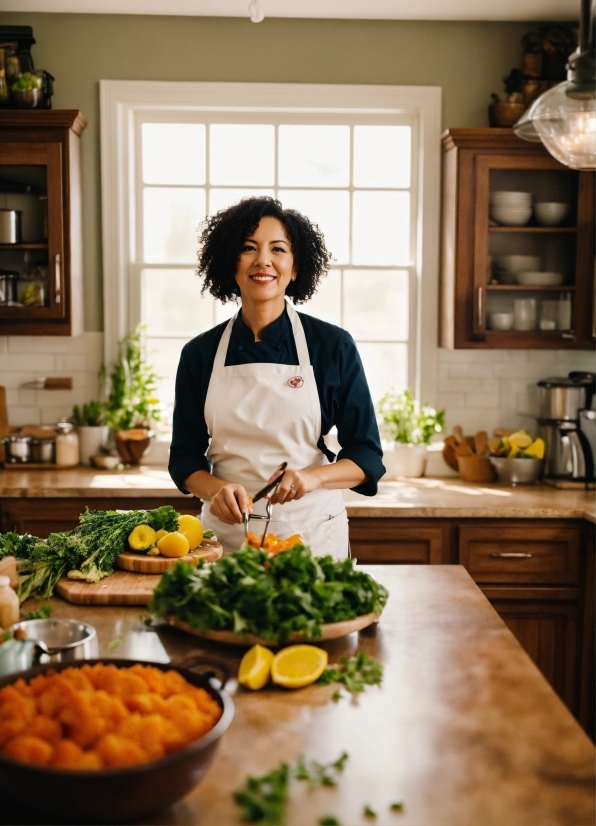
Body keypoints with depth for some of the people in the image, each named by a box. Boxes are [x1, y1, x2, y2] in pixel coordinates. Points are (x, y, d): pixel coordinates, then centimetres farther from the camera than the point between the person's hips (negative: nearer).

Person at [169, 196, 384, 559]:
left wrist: (312, 477, -20)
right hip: (225, 533, 1)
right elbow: (185, 456, 6)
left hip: (313, 531, -1)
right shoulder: (200, 354, 1)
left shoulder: (334, 346, -4)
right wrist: (215, 489, -15)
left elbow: (367, 456, -2)